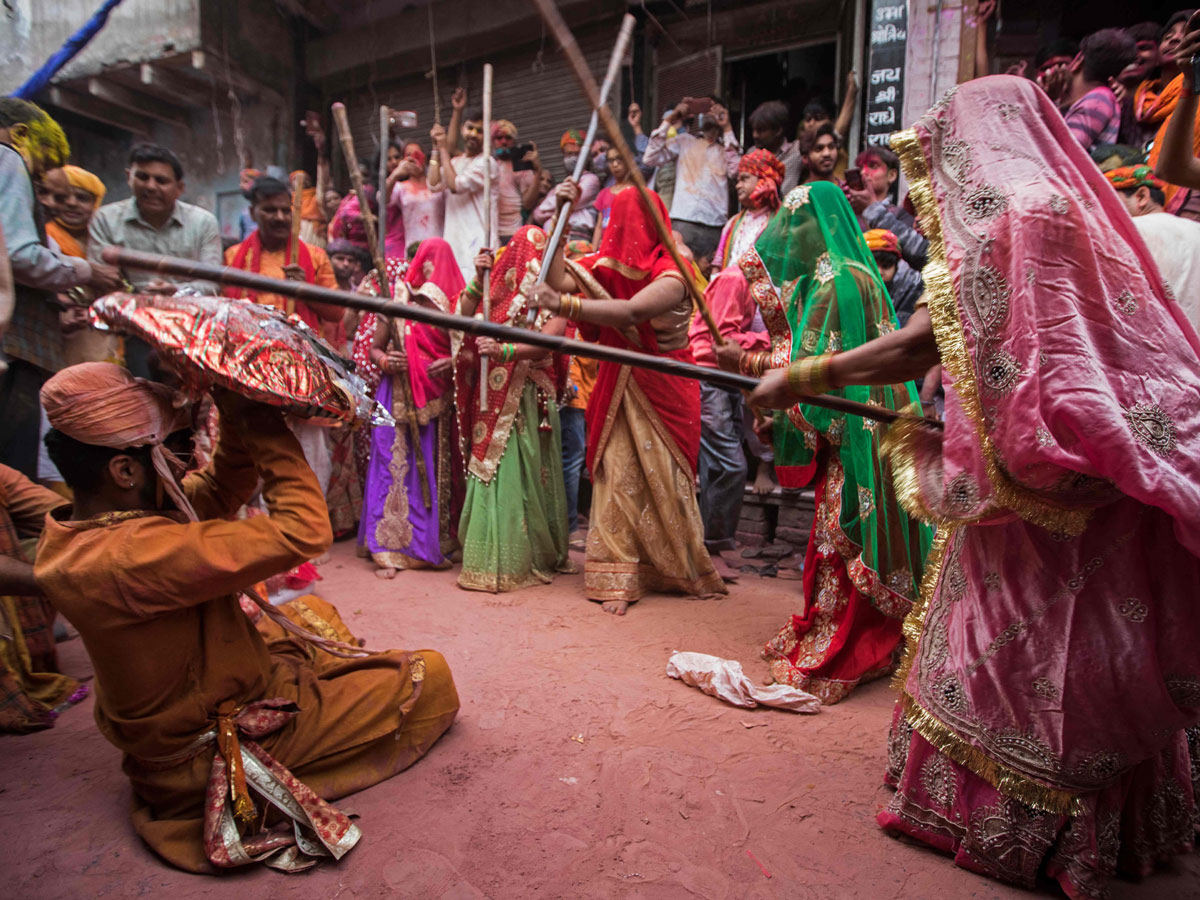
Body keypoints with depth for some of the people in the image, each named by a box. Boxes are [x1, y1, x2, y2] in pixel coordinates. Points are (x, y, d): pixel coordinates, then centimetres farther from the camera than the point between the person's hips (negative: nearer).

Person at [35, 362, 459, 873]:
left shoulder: (74, 536, -6)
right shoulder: (132, 556, -36)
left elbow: (218, 491, 2)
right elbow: (303, 531, -37)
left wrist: (239, 425, -13)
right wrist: (261, 424, -28)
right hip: (214, 749, -9)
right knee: (430, 675, -1)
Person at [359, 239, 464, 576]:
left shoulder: (455, 304, 7)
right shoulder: (396, 299, 5)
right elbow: (375, 348, 9)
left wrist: (453, 363, -11)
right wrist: (385, 362, -13)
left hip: (439, 400, 2)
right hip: (398, 397, -1)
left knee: (436, 472, 4)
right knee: (394, 469, -4)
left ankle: (433, 545, 15)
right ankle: (388, 549, 3)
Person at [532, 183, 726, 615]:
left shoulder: (671, 277, -16)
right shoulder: (607, 267, 2)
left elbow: (632, 311, -34)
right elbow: (559, 279, -10)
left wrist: (564, 304, -41)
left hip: (663, 390, -4)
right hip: (617, 389, 4)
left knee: (664, 480, 3)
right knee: (617, 478, -1)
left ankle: (688, 570, 24)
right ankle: (617, 579, 5)